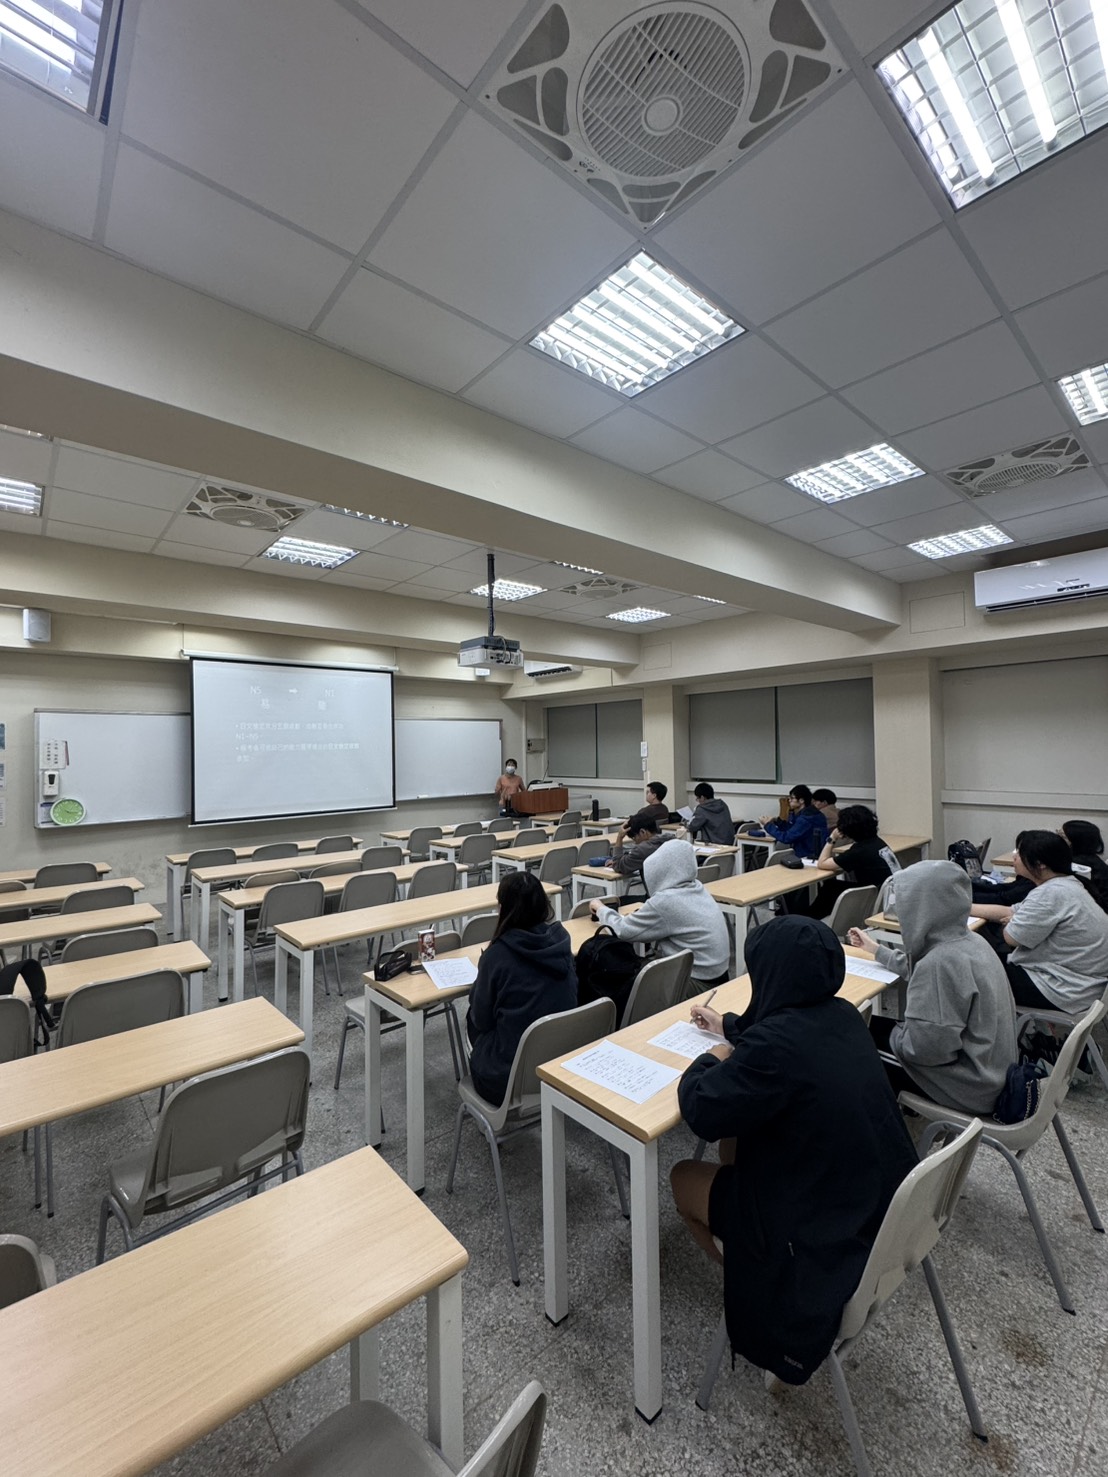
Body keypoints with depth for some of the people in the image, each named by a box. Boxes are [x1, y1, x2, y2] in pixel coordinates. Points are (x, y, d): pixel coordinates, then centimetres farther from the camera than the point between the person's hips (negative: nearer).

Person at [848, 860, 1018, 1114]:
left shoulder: (942, 962, -31)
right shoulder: (968, 940, -1)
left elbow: (924, 1046, -29)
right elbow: (918, 968, 19)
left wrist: (894, 1037, -9)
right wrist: (877, 950, 28)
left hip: (970, 1085, -9)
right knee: (876, 1025, 15)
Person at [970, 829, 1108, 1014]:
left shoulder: (1051, 894, -26)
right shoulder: (1064, 884, 6)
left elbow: (1011, 938, -20)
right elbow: (1009, 912, 10)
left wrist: (1013, 923, 2)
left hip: (1068, 991, -9)